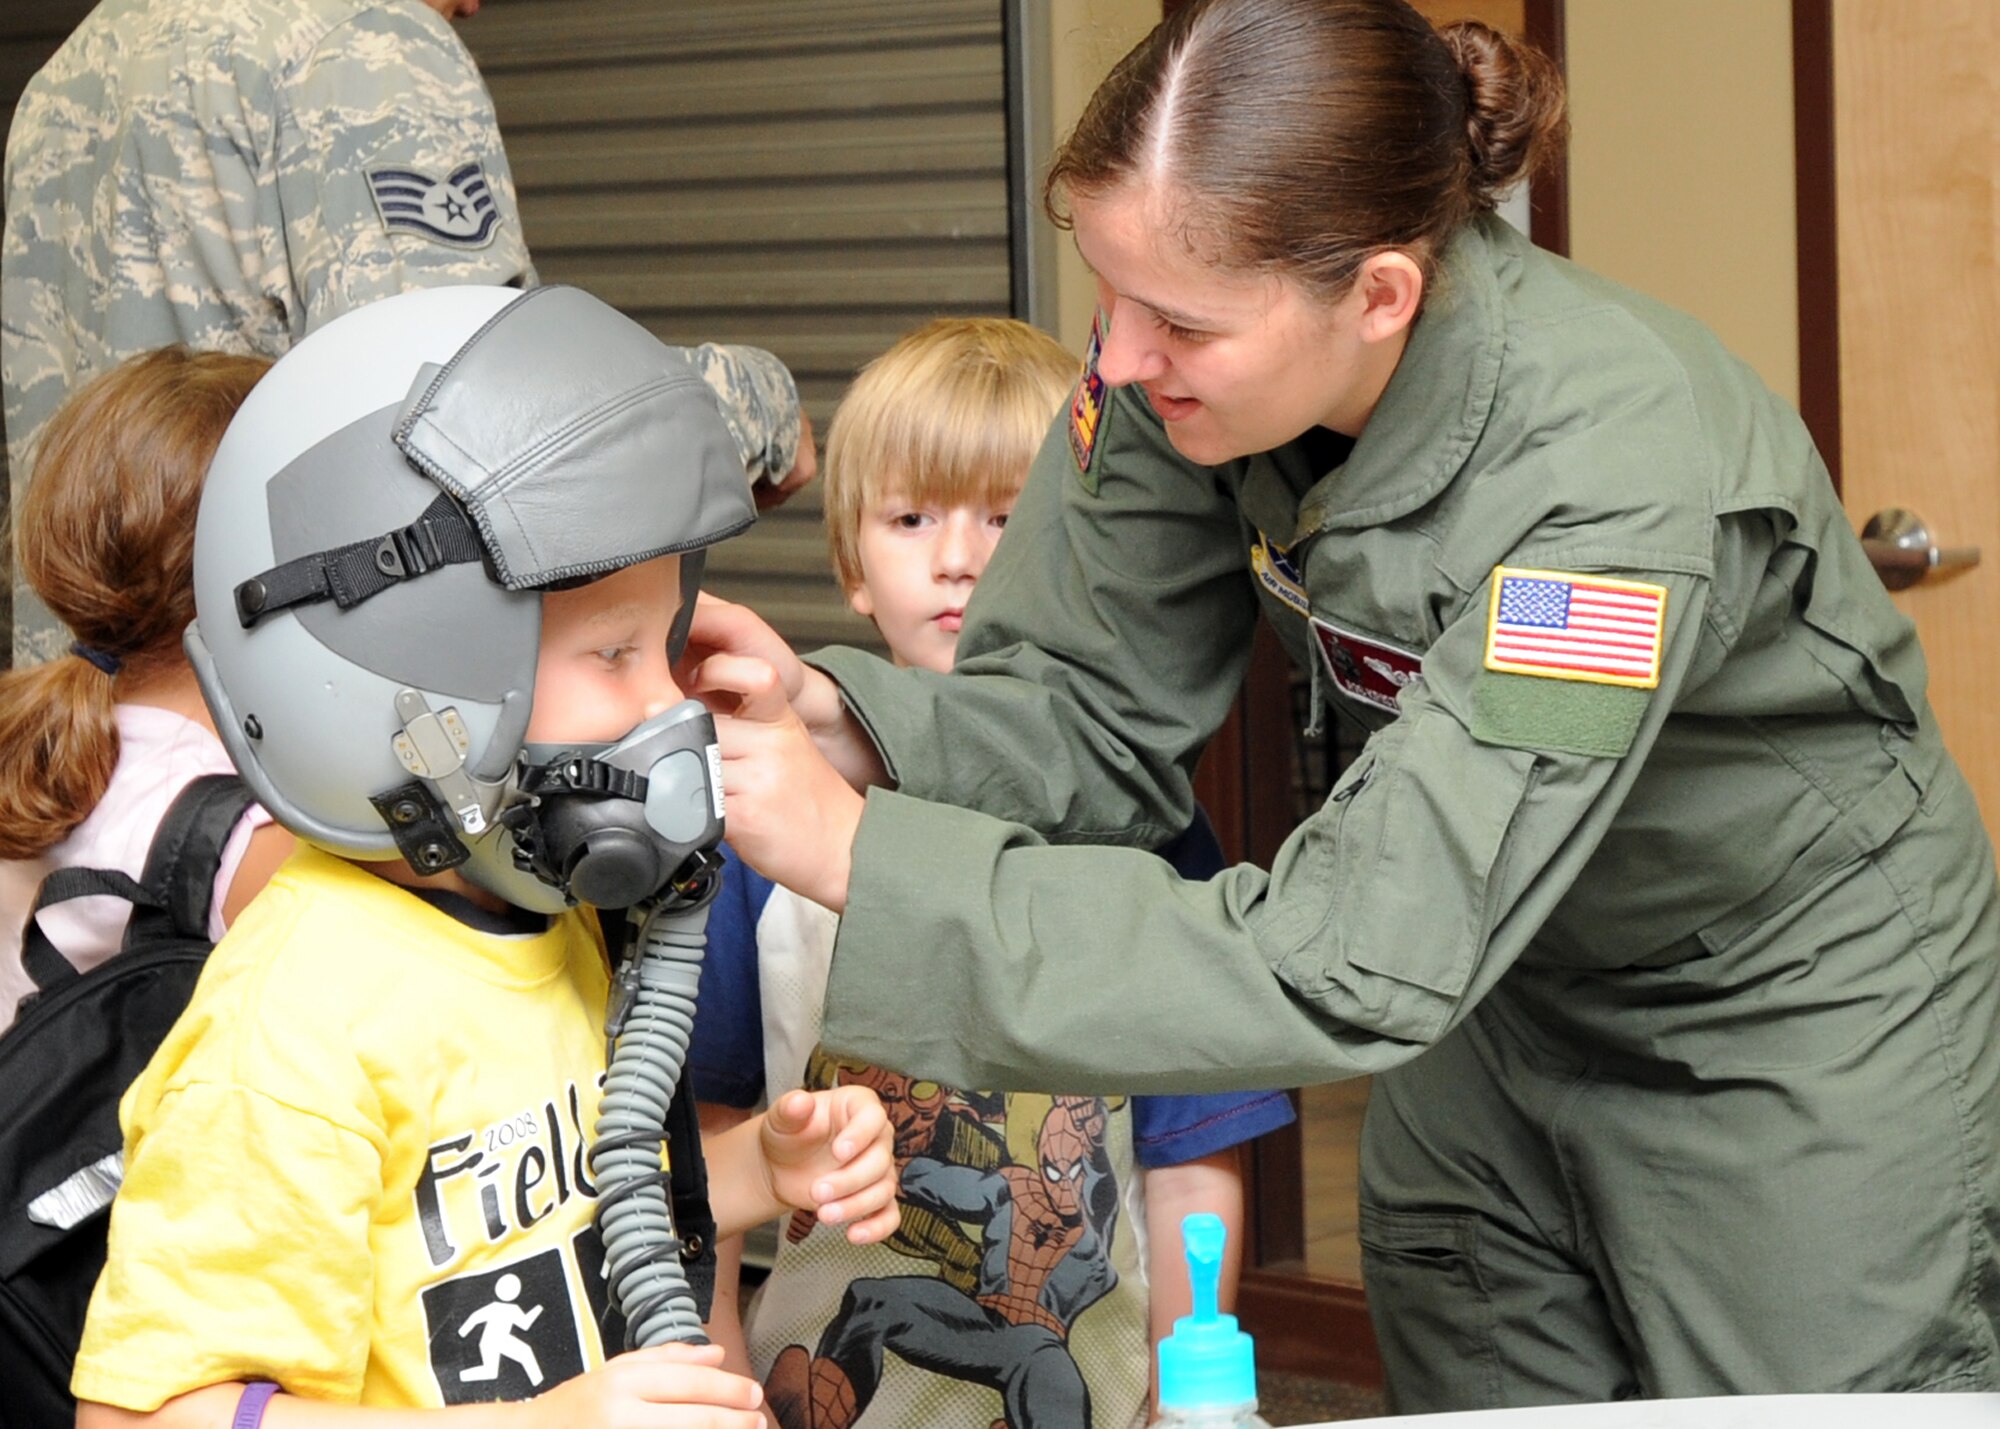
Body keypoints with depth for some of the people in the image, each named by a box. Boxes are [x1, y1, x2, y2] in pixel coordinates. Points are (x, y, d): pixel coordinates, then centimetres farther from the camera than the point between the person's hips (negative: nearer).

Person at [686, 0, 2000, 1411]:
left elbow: (1345, 966, -41)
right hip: (1501, 1002, 6)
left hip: (1805, 1025, -6)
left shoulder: (1617, 479, -38)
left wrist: (858, 853, -41)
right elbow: (1096, 714, -9)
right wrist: (835, 720, -31)